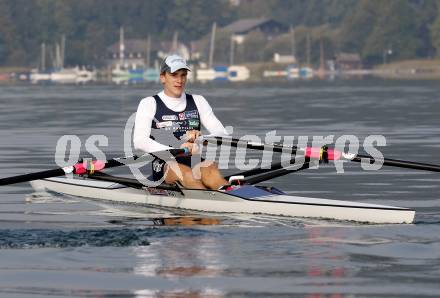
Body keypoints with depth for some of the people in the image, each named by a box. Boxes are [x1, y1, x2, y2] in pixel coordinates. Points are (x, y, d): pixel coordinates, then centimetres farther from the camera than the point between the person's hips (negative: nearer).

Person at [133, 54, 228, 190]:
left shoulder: (198, 101, 19)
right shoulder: (149, 104, 8)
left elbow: (223, 134, 10)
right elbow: (139, 142, -8)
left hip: (196, 165, 2)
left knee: (211, 170, -32)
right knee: (186, 173, -35)